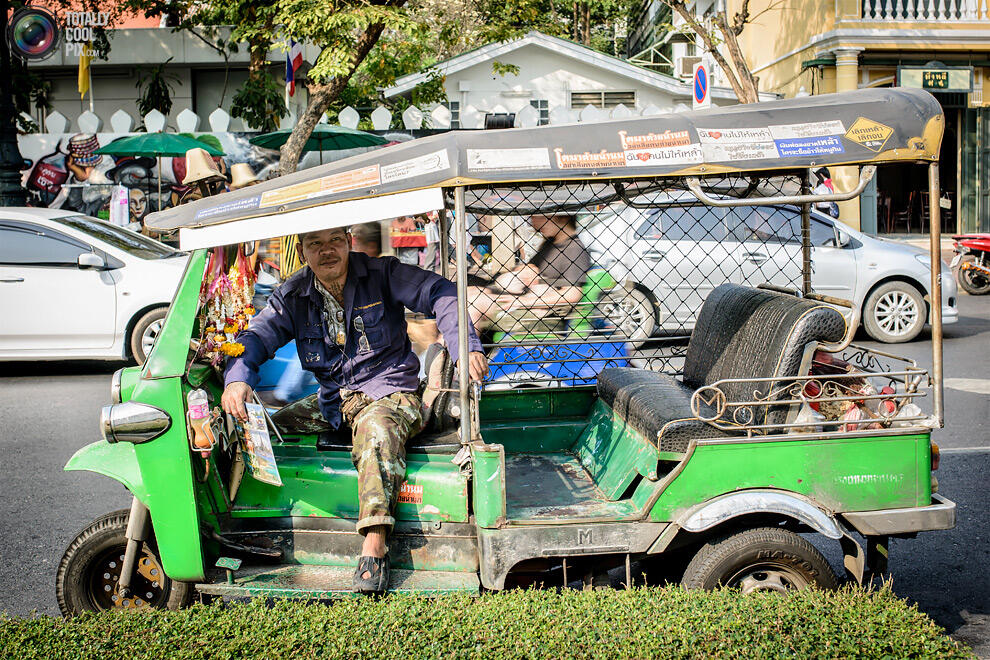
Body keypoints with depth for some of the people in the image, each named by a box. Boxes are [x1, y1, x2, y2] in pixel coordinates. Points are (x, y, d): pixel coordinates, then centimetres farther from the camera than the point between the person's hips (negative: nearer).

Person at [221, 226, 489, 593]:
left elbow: (441, 295, -11)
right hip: (331, 399, 6)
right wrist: (237, 378, -24)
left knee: (377, 430, -37)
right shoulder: (292, 297, 7)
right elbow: (257, 338, -1)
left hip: (388, 392, -5)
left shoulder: (383, 274, -4)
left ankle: (374, 548, -41)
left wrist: (467, 348, -28)